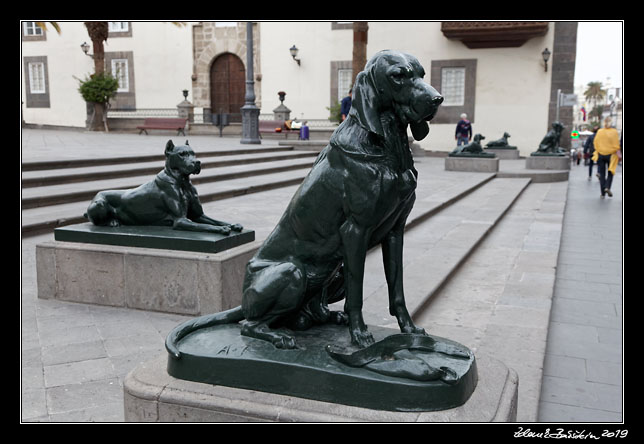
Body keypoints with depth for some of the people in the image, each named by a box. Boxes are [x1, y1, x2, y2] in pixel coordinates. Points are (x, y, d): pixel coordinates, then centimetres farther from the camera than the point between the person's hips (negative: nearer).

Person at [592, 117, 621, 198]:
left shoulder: (599, 132, -1)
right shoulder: (614, 132, -7)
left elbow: (595, 143, 3)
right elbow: (616, 144, -8)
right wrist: (619, 155, -3)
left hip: (601, 155, 2)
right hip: (610, 154, -1)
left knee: (602, 174, 7)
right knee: (610, 173, 13)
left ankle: (603, 193, 6)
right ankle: (607, 187, -9)